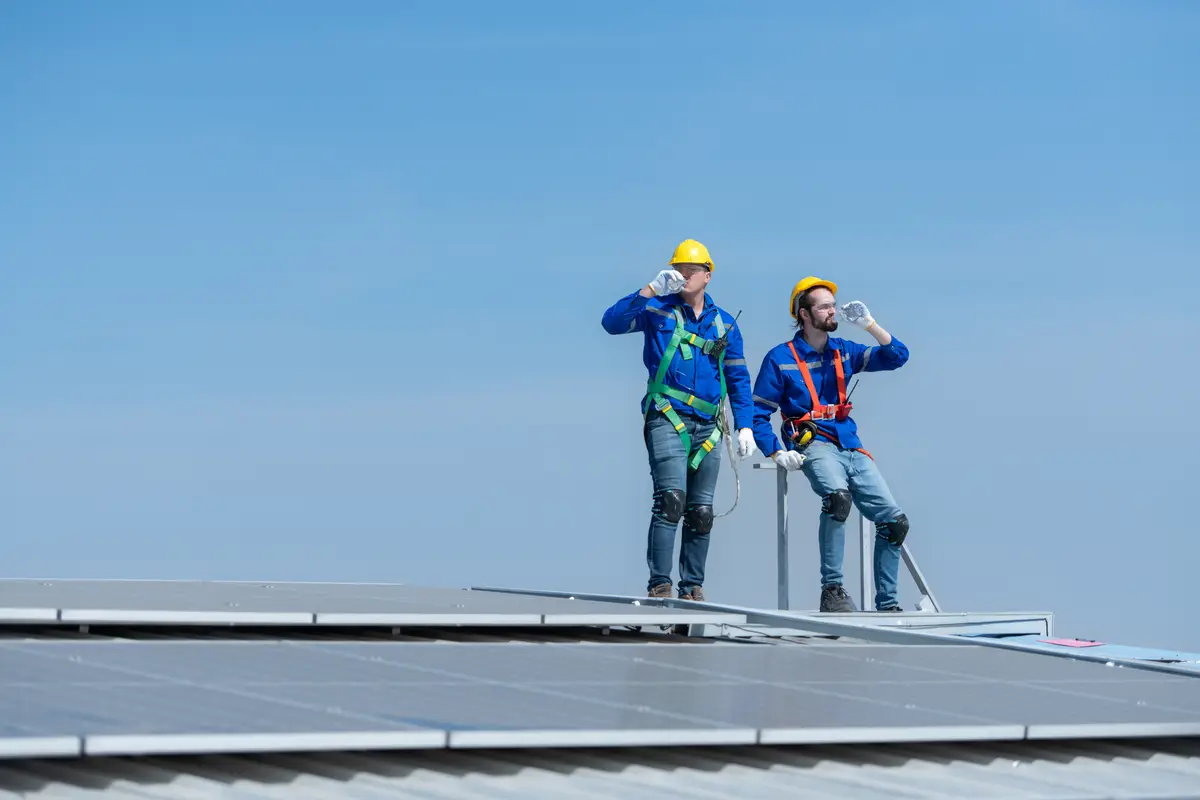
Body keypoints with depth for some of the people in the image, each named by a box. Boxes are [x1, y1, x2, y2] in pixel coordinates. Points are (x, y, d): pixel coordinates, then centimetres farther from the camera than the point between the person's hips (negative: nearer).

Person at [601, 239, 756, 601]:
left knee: (701, 512, 4)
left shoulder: (724, 323, 15)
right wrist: (651, 289, -17)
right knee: (671, 499, -19)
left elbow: (738, 379, 16)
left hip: (707, 427, 4)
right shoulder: (658, 309, 5)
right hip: (666, 419, -4)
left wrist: (745, 426, 6)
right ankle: (659, 585, -20)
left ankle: (692, 587, 11)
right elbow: (612, 322, -10)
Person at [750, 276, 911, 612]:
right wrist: (777, 454, -12)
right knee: (838, 495, -37)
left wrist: (868, 324, -2)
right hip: (813, 445, -6)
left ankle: (887, 604, 11)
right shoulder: (780, 358, 1)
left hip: (851, 447, 6)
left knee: (895, 521, -2)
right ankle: (832, 591, -32)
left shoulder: (843, 351, 14)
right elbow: (757, 414, 1)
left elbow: (897, 356, 10)